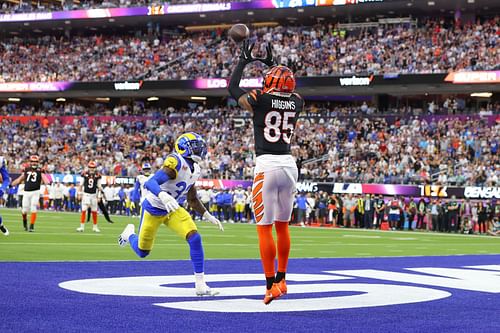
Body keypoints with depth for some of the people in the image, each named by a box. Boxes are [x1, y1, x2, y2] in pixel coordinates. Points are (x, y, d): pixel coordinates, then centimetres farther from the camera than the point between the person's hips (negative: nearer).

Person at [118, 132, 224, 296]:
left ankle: (200, 285, -11)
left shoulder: (195, 170, -2)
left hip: (173, 210, 6)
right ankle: (130, 233, 48)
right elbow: (150, 183, -42)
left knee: (195, 239, -17)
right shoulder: (176, 163, -29)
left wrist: (208, 216, 8)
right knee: (142, 252, 12)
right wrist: (163, 196, -61)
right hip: (153, 209, -6)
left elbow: (192, 199, 12)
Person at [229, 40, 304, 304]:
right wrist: (271, 64, 37)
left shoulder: (259, 99, -6)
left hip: (267, 166, -5)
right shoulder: (297, 102, 7)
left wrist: (243, 60, 21)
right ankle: (281, 279, 24)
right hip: (289, 164, 5)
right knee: (282, 225, 17)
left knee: (264, 228, -2)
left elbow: (232, 88, 12)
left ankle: (271, 285, -4)